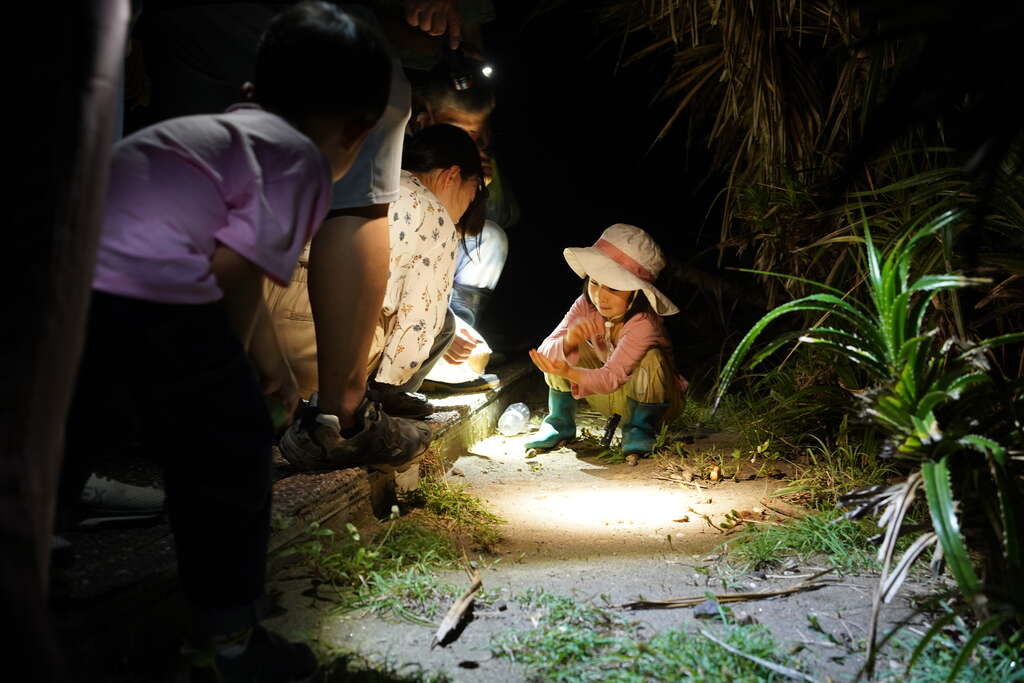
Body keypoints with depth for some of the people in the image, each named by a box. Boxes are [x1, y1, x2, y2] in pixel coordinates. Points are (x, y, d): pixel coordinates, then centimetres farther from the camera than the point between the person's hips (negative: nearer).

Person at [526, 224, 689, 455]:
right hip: (603, 395, 4)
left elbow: (612, 377, -36)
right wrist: (568, 342, -49)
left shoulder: (644, 323, -32)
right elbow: (544, 353, -26)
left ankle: (640, 428, -9)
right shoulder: (586, 306, -18)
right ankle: (559, 422, -1)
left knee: (649, 358, -35)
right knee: (562, 348, -18)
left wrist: (568, 373, -51)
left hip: (644, 395, -3)